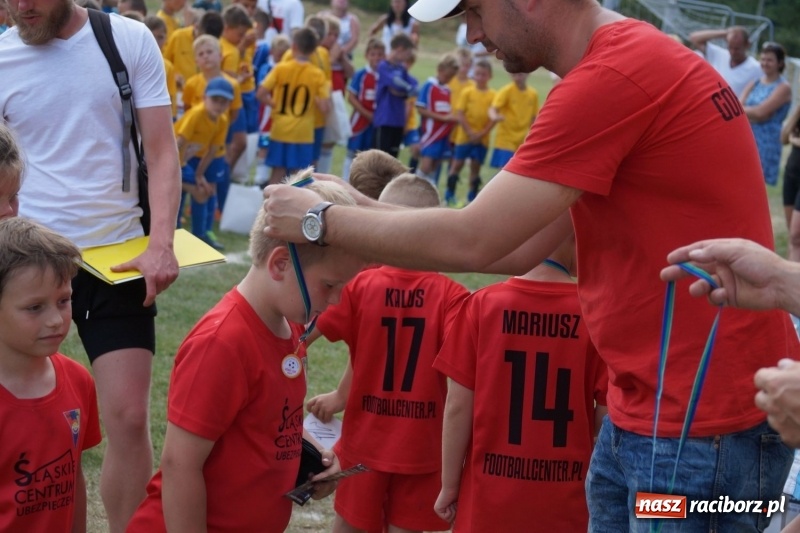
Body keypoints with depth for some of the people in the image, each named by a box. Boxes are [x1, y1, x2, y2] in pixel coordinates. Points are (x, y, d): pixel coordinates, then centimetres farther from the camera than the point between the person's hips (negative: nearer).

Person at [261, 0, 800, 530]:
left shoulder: (614, 76, -21)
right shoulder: (627, 61, 12)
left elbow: (471, 241, -19)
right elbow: (521, 246, 12)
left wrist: (324, 220, -5)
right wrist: (360, 211, 9)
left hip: (704, 428, -9)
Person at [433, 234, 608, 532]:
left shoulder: (483, 304, -7)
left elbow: (458, 407, -5)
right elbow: (608, 417, -7)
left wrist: (449, 486, 5)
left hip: (490, 499, 1)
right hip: (565, 503, -1)